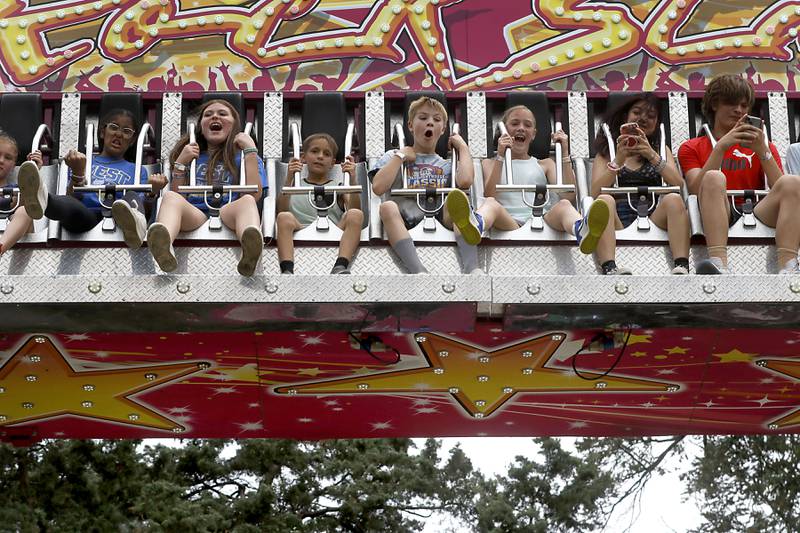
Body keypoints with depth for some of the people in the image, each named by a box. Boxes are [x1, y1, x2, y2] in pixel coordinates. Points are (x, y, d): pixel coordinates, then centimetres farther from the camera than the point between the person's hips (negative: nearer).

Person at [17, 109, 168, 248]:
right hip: (87, 214, 0)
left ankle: (132, 223, -72)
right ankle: (42, 199, -73)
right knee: (69, 204, -35)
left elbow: (145, 208, 16)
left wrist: (152, 193, -5)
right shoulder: (83, 162, 31)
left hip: (117, 218, 0)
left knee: (132, 196, -35)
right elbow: (73, 196, 13)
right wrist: (78, 173, -5)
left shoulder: (137, 171, 31)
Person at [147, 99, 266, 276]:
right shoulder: (191, 154, 31)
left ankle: (251, 245, -72)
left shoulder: (243, 156, 24)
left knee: (247, 201, -35)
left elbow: (254, 194, 4)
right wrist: (180, 163, 10)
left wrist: (250, 149, 8)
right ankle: (164, 247, -66)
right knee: (170, 197, -31)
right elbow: (177, 195, 19)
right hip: (194, 215, 1)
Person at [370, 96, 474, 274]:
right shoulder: (393, 157, 22)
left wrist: (463, 147, 15)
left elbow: (465, 182, -2)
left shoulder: (447, 164, 25)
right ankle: (419, 272, -54)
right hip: (407, 223, -1)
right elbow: (378, 187, 0)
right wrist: (401, 156, 9)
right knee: (388, 207, -34)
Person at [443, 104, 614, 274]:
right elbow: (489, 196, 6)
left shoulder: (545, 164, 31)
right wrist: (500, 157, 1)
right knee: (490, 204, -33)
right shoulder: (490, 163, 28)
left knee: (564, 205, -31)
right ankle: (474, 226, -74)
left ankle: (582, 230, -70)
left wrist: (564, 154, 9)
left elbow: (569, 193, 12)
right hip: (509, 223, -1)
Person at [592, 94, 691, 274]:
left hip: (654, 215, 1)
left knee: (673, 200, -32)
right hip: (619, 218, -1)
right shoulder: (607, 152, 25)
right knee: (605, 201, -35)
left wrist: (653, 156, -7)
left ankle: (681, 268, -50)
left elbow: (679, 186, 6)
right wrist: (619, 160, -7)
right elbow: (595, 193, 5)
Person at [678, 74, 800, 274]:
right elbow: (696, 189, 0)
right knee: (714, 178, -32)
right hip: (717, 221, -2)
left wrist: (762, 151, -4)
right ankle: (720, 267, -54)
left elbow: (781, 189, 7)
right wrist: (722, 146, -7)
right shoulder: (692, 148, 22)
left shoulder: (763, 146, 26)